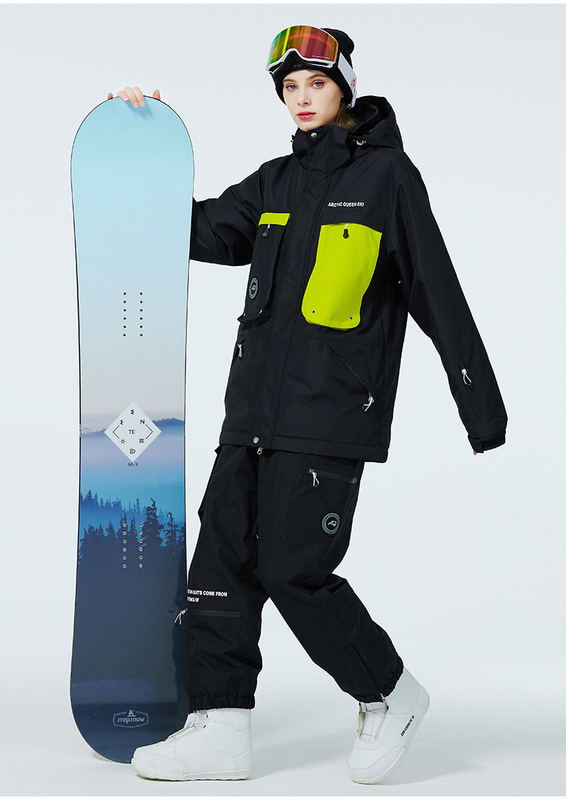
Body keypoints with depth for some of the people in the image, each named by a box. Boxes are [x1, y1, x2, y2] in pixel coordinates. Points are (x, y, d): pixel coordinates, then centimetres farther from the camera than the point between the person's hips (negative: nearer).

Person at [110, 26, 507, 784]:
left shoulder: (386, 174, 0)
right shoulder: (276, 182, 17)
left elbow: (438, 292, -2)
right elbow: (199, 232, 19)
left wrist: (481, 405, -4)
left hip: (331, 412, -7)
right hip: (255, 407, 7)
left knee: (295, 570, -9)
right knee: (222, 561, 2)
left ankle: (391, 694, 12)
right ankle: (221, 729, 8)